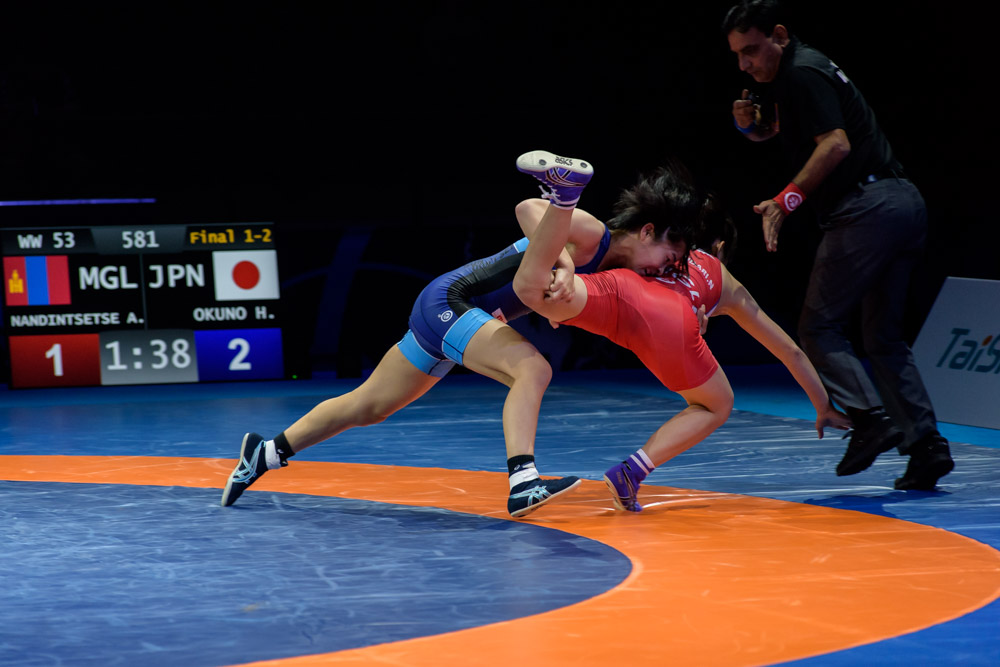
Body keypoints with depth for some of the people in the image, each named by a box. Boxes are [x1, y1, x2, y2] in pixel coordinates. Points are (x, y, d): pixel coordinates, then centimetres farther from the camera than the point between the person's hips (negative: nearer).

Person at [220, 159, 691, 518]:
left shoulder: (606, 265, 10)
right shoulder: (591, 235, -17)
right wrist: (563, 262, -40)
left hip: (444, 314, 10)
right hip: (450, 301, -10)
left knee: (368, 407, 15)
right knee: (532, 369, -28)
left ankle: (267, 453, 25)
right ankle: (523, 484, -41)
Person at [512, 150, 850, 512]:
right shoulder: (729, 287, 40)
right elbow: (791, 352, 44)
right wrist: (824, 408, 55)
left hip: (622, 289, 1)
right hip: (669, 324, -1)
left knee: (530, 285, -17)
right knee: (717, 407, 23)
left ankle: (567, 191, -36)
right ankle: (632, 472, 3)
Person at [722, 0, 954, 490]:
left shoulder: (803, 73, -10)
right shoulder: (783, 77, 20)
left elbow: (836, 143, -21)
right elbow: (767, 131, 35)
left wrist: (786, 201, -21)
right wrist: (748, 120, 12)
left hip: (867, 207, -10)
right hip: (903, 203, 10)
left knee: (818, 327, -4)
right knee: (884, 338, 12)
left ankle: (871, 418, -16)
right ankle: (925, 445, 5)